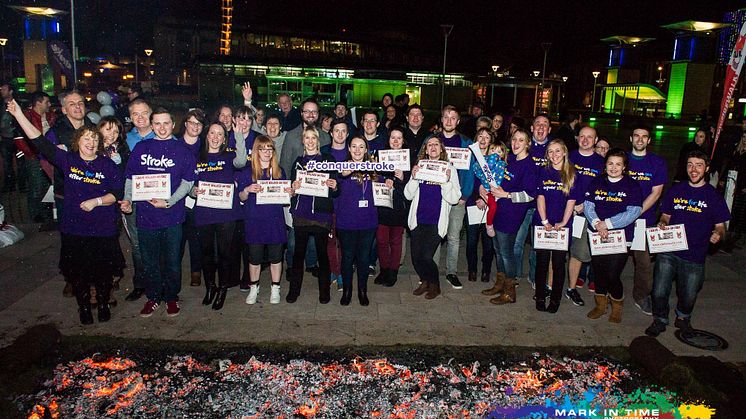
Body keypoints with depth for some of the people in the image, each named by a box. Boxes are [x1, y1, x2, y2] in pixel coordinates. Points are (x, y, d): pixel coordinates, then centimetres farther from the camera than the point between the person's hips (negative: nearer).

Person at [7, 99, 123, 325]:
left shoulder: (108, 165, -3)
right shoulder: (67, 160, 0)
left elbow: (117, 193, -5)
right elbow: (40, 142, -5)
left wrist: (96, 201, -19)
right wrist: (19, 115, -10)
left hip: (103, 230, -1)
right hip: (74, 229, 2)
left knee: (103, 272, 9)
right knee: (78, 272, 12)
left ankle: (104, 304, 32)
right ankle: (84, 307, 33)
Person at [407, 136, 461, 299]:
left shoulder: (449, 168, 1)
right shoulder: (419, 167, 7)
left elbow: (454, 199, -5)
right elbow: (408, 195, 5)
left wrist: (446, 181, -18)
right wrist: (414, 178, -10)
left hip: (437, 221, -3)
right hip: (418, 219, 3)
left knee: (426, 257, -8)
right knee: (416, 256, 4)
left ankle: (435, 286, 18)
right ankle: (425, 282, 32)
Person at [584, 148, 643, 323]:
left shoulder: (632, 186, -1)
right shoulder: (596, 183, 8)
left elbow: (633, 213, -11)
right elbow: (587, 206, 1)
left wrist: (607, 223, -15)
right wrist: (597, 224, -17)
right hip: (597, 236, 3)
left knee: (612, 275, -6)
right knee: (599, 272, 10)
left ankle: (617, 307, 20)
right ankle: (600, 304, 31)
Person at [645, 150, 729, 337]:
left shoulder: (713, 196, 1)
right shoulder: (675, 190, 7)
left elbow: (720, 225, 5)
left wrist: (718, 234, -17)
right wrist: (662, 223, -8)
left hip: (694, 256, -1)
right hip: (668, 250, 1)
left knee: (688, 296, 11)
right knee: (659, 292, -2)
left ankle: (683, 317, 40)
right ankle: (660, 320, 21)